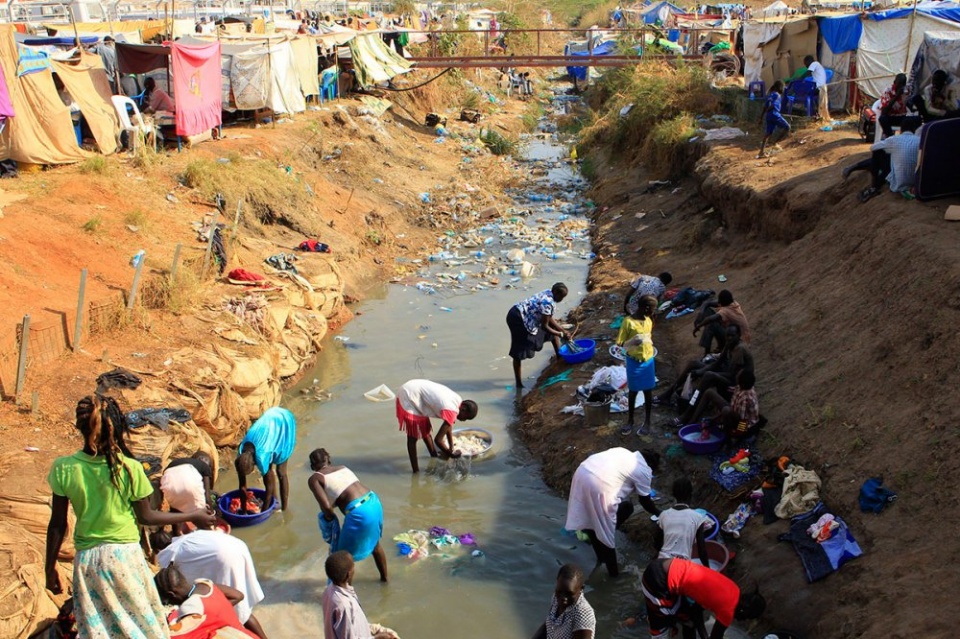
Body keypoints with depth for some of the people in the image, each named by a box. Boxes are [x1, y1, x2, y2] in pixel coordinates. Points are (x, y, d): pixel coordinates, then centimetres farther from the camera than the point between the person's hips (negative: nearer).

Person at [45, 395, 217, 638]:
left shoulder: (63, 468, -11)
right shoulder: (129, 469, -16)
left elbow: (57, 525, -5)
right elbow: (146, 517, -5)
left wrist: (50, 568, 9)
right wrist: (192, 516, 8)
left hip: (87, 561, 2)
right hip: (125, 555, -2)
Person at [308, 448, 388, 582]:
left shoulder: (314, 479, 1)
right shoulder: (342, 468, 21)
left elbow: (326, 507, -10)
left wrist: (330, 520, 9)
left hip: (359, 512, -8)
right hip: (373, 502, 8)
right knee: (374, 541, 34)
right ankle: (384, 577, 53)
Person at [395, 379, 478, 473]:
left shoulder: (457, 401, 3)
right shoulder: (451, 411, -25)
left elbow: (448, 426, 18)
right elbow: (438, 439, -23)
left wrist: (451, 448, 19)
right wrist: (451, 454, -8)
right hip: (408, 397, -10)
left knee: (426, 432, 21)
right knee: (413, 437, -2)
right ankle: (416, 471, 7)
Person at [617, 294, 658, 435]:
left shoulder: (649, 321, 1)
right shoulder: (628, 322, -18)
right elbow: (620, 343, -14)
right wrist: (632, 342, -30)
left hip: (648, 361, 4)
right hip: (634, 362, -4)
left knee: (648, 391, 11)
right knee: (632, 392, 10)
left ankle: (647, 421, 24)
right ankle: (630, 420, 25)